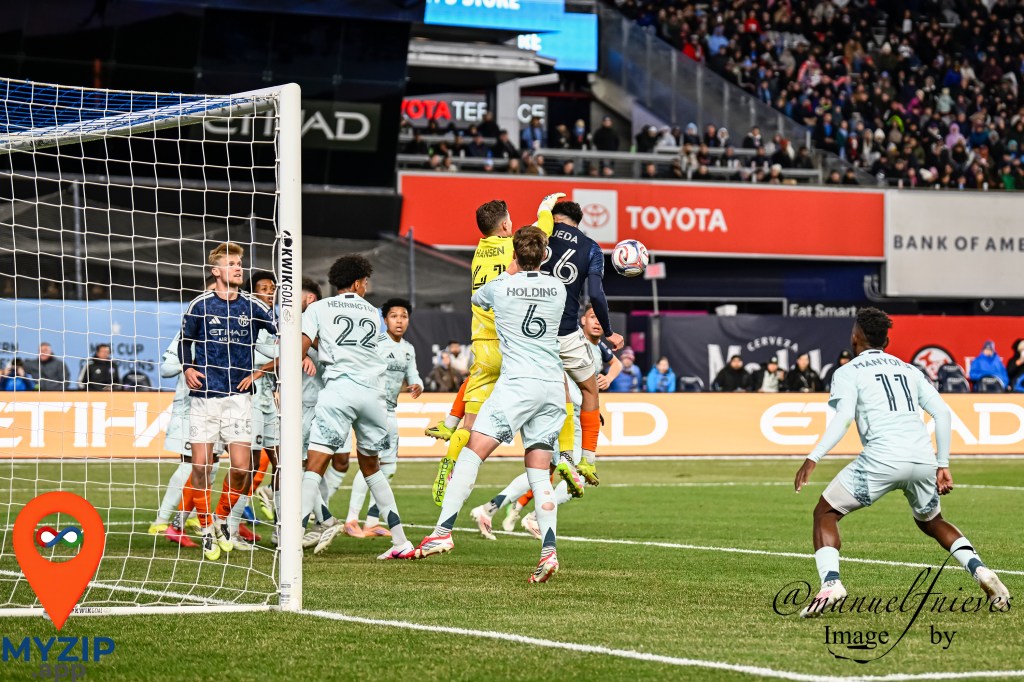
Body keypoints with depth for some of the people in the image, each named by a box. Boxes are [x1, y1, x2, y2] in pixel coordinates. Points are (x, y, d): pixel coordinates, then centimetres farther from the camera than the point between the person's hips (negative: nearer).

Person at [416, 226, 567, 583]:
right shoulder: (558, 288, 9)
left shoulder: (500, 287, 1)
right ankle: (549, 550, -8)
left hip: (518, 383, -5)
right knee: (539, 470, 5)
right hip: (554, 385, 5)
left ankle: (444, 530, -15)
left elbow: (476, 298, 25)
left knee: (473, 450, -5)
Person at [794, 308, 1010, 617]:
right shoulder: (909, 370, 25)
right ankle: (980, 570, 8)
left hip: (882, 459, -5)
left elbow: (843, 418, -7)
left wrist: (813, 458, -13)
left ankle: (830, 582, -14)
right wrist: (942, 464, 19)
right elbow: (942, 412, 16)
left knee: (825, 513, 8)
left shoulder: (848, 372, 10)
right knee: (931, 522, 29)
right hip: (923, 458, 5)